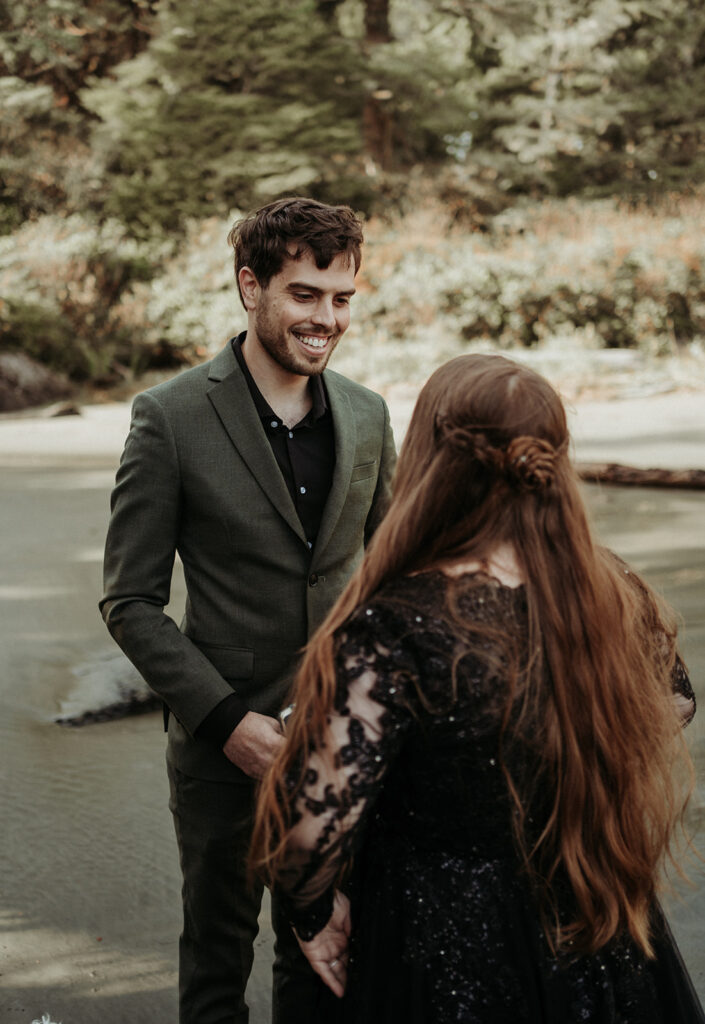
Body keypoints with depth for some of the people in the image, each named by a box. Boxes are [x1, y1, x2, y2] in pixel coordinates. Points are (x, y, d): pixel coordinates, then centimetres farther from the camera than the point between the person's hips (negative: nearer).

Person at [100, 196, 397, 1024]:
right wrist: (224, 716, -17)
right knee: (217, 955, 15)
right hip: (226, 741, -3)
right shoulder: (172, 417, -12)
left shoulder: (367, 415, 2)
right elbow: (130, 601, -10)